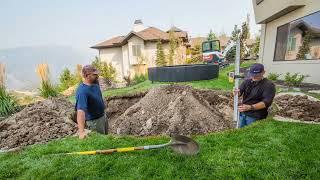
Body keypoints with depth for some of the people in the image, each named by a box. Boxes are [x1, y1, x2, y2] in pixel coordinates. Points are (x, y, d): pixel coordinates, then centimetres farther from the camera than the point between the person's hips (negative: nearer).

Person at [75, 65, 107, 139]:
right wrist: (81, 131, -47)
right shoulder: (82, 91, -31)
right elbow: (80, 110, -41)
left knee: (105, 137, 27)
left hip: (103, 116, 8)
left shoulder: (95, 83, -6)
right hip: (94, 121, -8)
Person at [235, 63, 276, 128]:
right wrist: (237, 92, -31)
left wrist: (250, 107, -34)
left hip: (255, 117, -4)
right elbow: (240, 92, -5)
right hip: (242, 114, 4)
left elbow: (266, 102, -20)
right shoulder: (247, 81, 2)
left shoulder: (269, 85, -11)